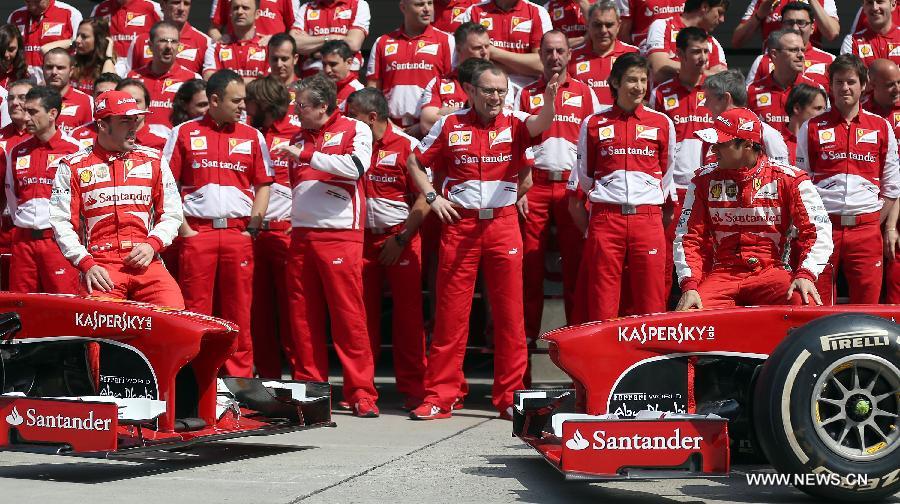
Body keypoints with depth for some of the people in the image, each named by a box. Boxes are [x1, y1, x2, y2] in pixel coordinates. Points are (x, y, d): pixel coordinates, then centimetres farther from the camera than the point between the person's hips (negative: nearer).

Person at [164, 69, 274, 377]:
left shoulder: (252, 137, 11)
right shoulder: (184, 133, 5)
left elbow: (263, 185, 12)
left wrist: (253, 228, 1)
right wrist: (184, 230, -4)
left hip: (238, 233, 2)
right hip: (197, 232, -2)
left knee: (239, 310, 2)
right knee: (196, 311, -1)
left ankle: (240, 378, 8)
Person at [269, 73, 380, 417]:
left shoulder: (355, 130, 2)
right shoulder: (299, 138, 18)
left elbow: (355, 167, -16)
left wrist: (306, 155, -16)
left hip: (340, 236, -6)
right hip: (301, 235, 6)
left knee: (348, 313, -8)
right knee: (302, 316, 5)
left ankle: (361, 393, -4)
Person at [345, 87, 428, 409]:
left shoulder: (406, 146, -5)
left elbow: (424, 197, -8)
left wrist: (400, 239, -12)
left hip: (400, 239, -4)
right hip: (361, 238, 4)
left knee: (407, 314, -1)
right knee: (363, 313, 6)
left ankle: (412, 388, 4)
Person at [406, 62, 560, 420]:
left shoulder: (514, 123, 3)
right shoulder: (450, 125, 6)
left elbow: (541, 123, -19)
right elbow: (415, 163, 15)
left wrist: (550, 98, -39)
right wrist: (432, 197, 2)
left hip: (503, 224, 0)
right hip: (459, 224, 0)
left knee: (509, 313, 2)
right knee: (450, 312, 2)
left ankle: (509, 396, 10)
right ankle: (440, 397, 8)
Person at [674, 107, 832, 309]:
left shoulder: (788, 179, -1)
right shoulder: (705, 180, 7)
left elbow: (817, 230, -3)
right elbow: (689, 237, 6)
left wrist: (805, 274, -20)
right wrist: (689, 286, -9)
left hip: (771, 272, -1)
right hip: (722, 275, 1)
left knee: (804, 302, -33)